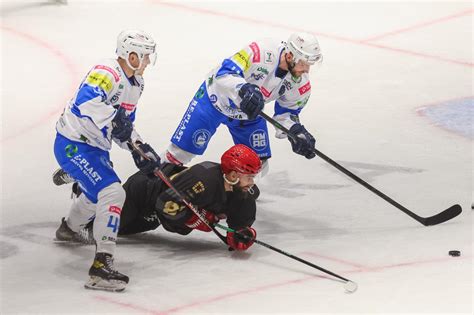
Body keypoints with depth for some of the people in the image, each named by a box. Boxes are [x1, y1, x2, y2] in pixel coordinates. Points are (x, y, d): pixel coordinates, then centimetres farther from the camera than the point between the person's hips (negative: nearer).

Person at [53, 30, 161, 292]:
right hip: (73, 145, -11)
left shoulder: (135, 83, 9)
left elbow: (124, 125, 16)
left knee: (98, 191, 32)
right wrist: (113, 120, -45)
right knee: (112, 193, -23)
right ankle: (102, 265, -26)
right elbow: (86, 101, -41)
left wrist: (139, 147, 1)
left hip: (95, 147, 11)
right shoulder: (107, 72, -23)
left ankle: (69, 228, 63)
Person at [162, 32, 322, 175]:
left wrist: (296, 131, -22)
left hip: (249, 113, 6)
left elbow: (288, 110, -2)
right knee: (183, 149, -5)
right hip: (215, 98, -6)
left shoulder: (300, 82, -17)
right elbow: (224, 74, -42)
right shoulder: (261, 52, -37)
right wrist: (243, 89, -60)